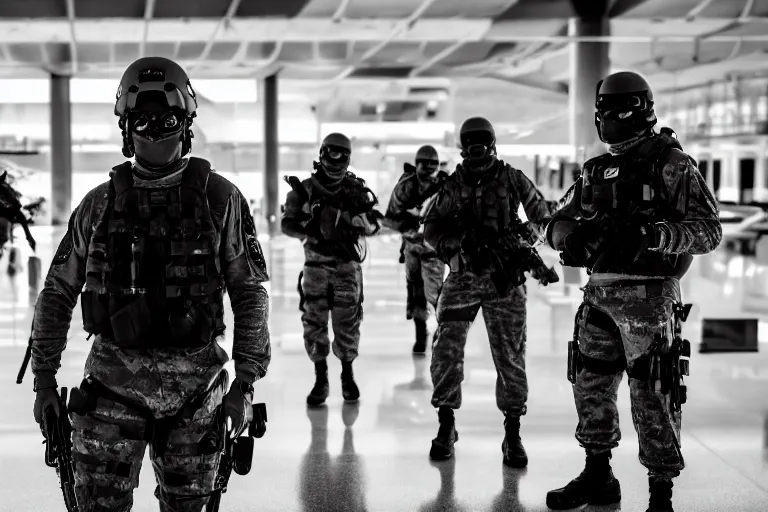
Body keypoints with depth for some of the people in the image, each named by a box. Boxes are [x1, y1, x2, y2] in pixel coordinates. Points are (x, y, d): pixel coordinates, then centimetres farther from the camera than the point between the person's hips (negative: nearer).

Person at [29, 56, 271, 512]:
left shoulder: (220, 199, -1)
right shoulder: (100, 204, 4)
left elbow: (250, 294, 0)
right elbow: (58, 293, 12)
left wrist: (246, 383, -6)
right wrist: (44, 377, 8)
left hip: (195, 383, -1)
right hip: (114, 380, 1)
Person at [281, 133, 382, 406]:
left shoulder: (357, 189, 3)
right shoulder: (305, 189, 2)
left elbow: (374, 225, -1)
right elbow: (287, 223, -1)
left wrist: (352, 217, -21)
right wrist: (310, 231, -19)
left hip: (348, 264, 0)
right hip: (316, 265, 0)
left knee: (348, 322, 2)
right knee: (314, 323, -1)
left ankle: (348, 374, 20)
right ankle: (320, 379, 11)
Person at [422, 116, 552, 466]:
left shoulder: (514, 180, 3)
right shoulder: (452, 186, 6)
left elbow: (541, 216, 13)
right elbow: (430, 229, 9)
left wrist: (522, 237, -4)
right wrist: (453, 242, -10)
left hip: (505, 280, -1)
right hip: (462, 277, 1)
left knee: (511, 358, 0)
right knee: (446, 352, -3)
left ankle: (513, 436, 10)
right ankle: (446, 428, 13)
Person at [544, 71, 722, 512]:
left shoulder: (672, 164, -5)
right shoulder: (598, 170, 15)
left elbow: (709, 230, -11)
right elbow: (559, 220, 15)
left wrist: (654, 235, -26)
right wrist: (572, 235, -9)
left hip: (648, 294, -7)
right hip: (600, 291, 7)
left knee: (651, 397, -5)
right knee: (592, 387, 14)